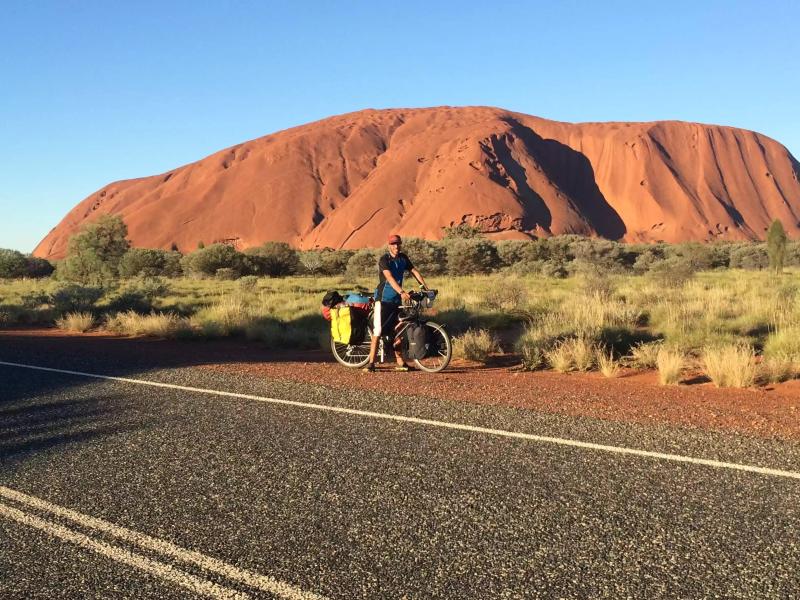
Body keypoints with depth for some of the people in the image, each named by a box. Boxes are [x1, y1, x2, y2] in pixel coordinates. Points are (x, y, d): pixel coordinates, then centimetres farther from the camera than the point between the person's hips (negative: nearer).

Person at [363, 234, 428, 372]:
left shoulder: (403, 258, 6)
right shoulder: (384, 259, -14)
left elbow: (414, 271, 8)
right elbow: (390, 277, -26)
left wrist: (425, 287, -4)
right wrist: (402, 292, -38)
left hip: (397, 300, 6)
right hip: (383, 299, -6)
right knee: (378, 331, -9)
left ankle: (400, 362, 18)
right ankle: (371, 363, -7)